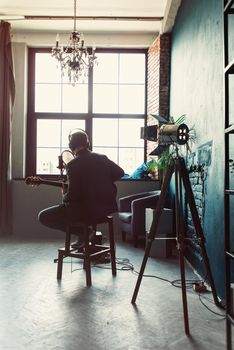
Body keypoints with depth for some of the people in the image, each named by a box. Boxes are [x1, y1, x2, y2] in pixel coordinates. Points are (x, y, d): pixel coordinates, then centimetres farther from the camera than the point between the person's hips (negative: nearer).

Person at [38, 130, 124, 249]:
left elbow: (72, 197, -18)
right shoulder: (102, 158, 2)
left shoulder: (73, 164, -16)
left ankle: (83, 232, 1)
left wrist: (64, 195, 4)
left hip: (87, 210, -7)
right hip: (107, 208, 8)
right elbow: (120, 173, 15)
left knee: (43, 216, 4)